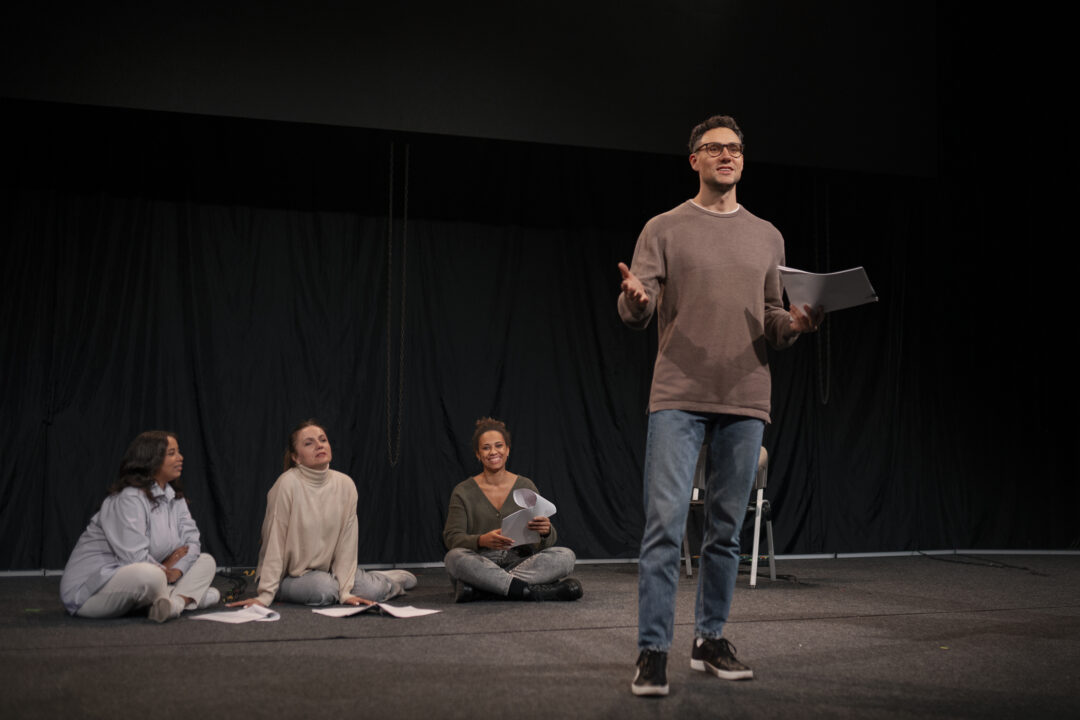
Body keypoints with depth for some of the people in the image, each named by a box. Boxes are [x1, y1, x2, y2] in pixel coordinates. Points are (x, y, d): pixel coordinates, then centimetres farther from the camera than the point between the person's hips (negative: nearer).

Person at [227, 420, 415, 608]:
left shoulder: (345, 484, -8)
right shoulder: (288, 484, -21)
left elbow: (346, 541, -7)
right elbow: (274, 542, -20)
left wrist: (345, 591, -13)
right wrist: (265, 595, -21)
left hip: (328, 569, 4)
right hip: (290, 576, -4)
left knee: (371, 592, -18)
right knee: (323, 589, -32)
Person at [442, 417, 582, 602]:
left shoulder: (525, 487, 7)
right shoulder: (463, 492, 3)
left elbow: (549, 540, 2)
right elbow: (451, 537, -6)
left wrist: (545, 531, -25)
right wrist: (482, 540, -27)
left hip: (520, 564, 2)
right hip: (480, 565, -2)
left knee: (566, 556, -23)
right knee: (455, 557, -34)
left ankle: (478, 588, -31)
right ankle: (533, 591, -31)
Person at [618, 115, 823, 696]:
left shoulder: (767, 238, 16)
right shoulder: (664, 230, 5)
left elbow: (771, 320, 19)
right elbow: (635, 315, -1)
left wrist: (795, 324, -3)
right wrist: (635, 299, -24)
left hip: (745, 401, 4)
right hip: (678, 398, -3)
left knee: (726, 529, 8)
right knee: (665, 523, -9)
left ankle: (710, 640, 21)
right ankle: (653, 652, -3)